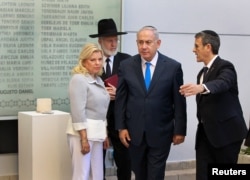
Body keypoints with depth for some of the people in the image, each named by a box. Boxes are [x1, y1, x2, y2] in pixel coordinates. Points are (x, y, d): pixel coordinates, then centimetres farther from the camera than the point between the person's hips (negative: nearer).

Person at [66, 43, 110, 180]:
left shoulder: (99, 80, 14)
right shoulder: (78, 79, -11)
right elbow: (78, 112, -18)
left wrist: (104, 134, 17)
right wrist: (84, 139, -21)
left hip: (96, 133, 8)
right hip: (83, 132, -8)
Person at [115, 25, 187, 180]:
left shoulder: (173, 67, -6)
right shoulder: (126, 66, 0)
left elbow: (179, 102, -3)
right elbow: (120, 99, 4)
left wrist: (180, 130, -3)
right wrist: (121, 127, 0)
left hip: (161, 132, -2)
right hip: (134, 132, 2)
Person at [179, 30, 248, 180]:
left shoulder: (225, 67, -10)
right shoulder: (202, 73, 16)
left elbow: (222, 83, -33)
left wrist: (201, 87, -53)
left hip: (226, 132, -7)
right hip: (205, 133, 7)